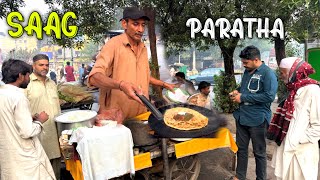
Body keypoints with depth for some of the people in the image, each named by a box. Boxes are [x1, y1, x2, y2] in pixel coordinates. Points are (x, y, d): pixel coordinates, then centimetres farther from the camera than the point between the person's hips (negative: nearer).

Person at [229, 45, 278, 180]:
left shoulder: (268, 73, -14)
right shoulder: (247, 71, 9)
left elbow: (269, 96, -24)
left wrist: (243, 97, -21)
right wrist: (237, 91, 2)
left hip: (257, 119, -7)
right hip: (242, 117, 7)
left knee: (259, 152, 10)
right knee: (241, 148, 18)